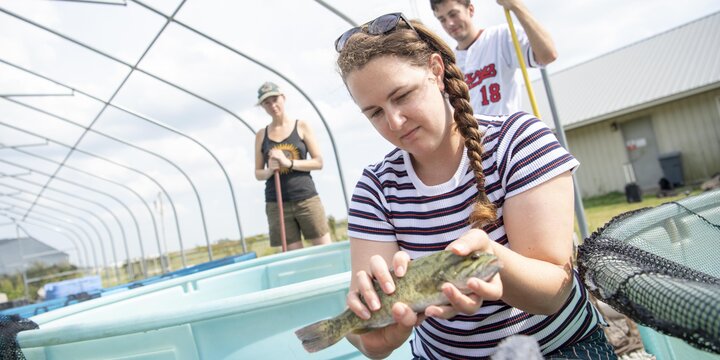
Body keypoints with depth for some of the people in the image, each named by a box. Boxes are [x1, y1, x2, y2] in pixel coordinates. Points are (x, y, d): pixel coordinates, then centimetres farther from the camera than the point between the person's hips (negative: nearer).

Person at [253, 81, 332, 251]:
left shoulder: (301, 126, 4)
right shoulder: (261, 135, 9)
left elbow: (318, 162, -1)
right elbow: (258, 173, 11)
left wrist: (289, 163, -14)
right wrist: (270, 170, -11)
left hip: (306, 198, -1)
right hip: (276, 203, 1)